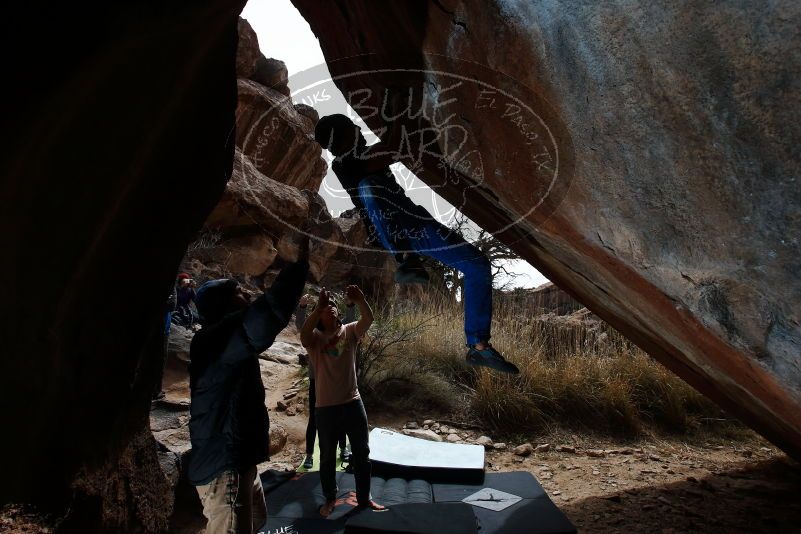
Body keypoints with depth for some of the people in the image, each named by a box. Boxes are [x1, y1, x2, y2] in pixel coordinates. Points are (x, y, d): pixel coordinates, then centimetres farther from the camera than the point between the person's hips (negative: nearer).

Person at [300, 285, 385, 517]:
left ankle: (364, 498, 28)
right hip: (326, 407, -2)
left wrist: (360, 300, -37)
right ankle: (329, 499, 32)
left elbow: (368, 319, -16)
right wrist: (318, 308, -42)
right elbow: (303, 333, -29)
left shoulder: (350, 332, 2)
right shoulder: (314, 338, -5)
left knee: (362, 453, 12)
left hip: (353, 403, 2)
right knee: (327, 456, 13)